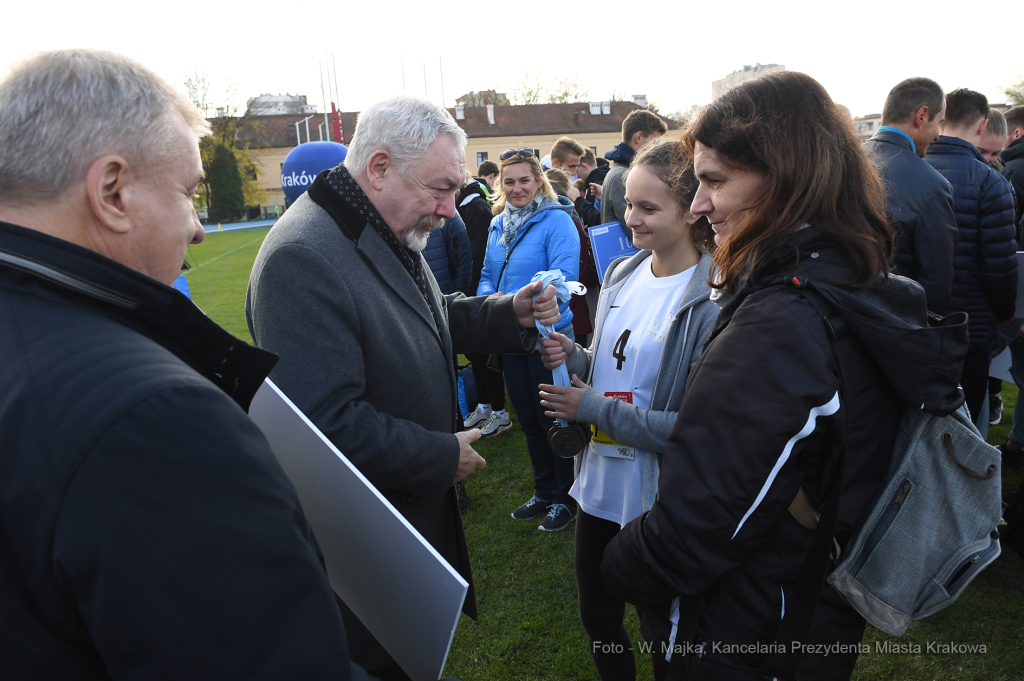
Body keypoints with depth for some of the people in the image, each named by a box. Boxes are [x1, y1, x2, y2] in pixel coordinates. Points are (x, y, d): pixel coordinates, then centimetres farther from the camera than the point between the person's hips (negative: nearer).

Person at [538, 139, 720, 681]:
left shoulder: (714, 301, -21)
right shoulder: (622, 274, 1)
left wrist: (594, 408, -20)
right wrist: (572, 357, -9)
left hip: (662, 499, -6)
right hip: (599, 481, 6)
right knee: (596, 615, 24)